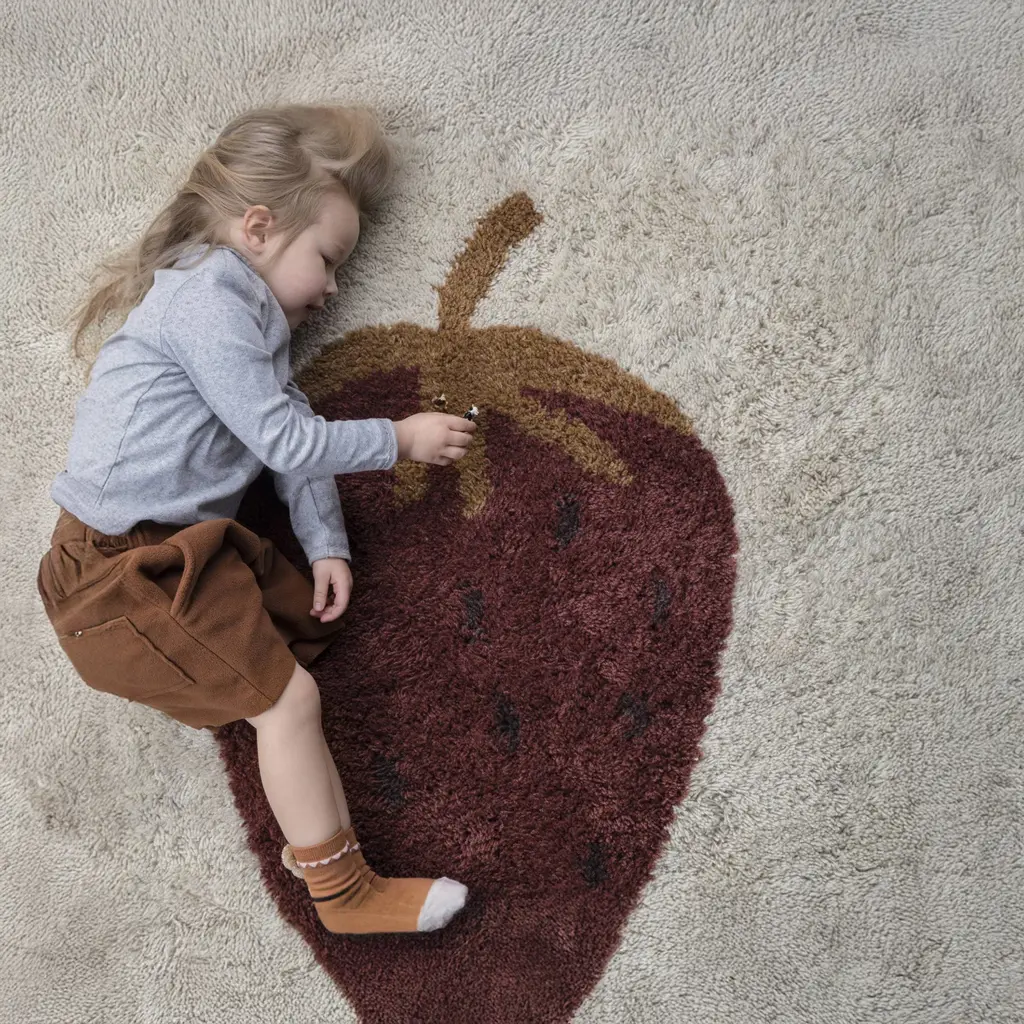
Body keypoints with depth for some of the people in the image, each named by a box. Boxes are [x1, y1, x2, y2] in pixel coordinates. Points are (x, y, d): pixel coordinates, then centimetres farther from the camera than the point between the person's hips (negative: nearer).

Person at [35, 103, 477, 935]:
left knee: (305, 620, 8)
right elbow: (284, 440, -19)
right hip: (122, 565, -10)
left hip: (182, 546, 10)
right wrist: (401, 438, -9)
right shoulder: (206, 293, -17)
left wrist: (326, 546, 1)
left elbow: (294, 436, 9)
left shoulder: (250, 313, 15)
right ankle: (344, 893, 2)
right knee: (286, 697, -10)